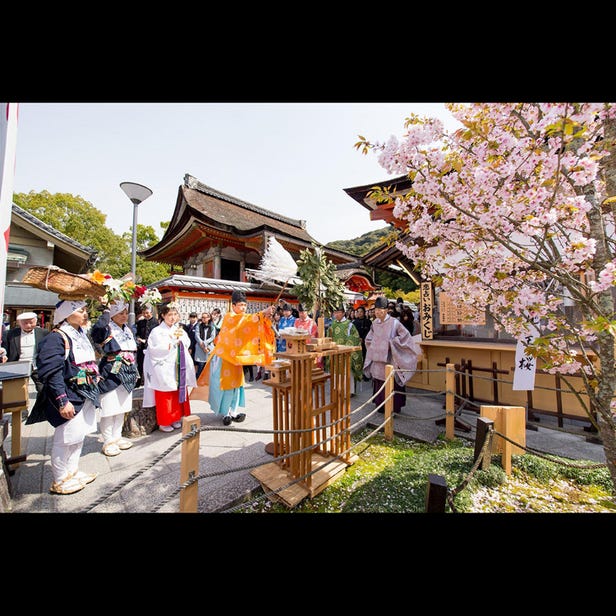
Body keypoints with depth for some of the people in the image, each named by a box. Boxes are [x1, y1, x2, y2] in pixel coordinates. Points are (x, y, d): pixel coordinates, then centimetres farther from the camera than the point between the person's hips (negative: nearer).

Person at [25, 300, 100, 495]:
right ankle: (59, 481, 25)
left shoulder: (82, 335, 10)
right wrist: (62, 401, -22)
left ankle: (72, 472, 36)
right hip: (69, 398, -8)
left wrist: (94, 378, 19)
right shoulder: (56, 338, -18)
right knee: (65, 439, 6)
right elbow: (51, 373, -21)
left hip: (85, 396, 9)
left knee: (78, 436, 19)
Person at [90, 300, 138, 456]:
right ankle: (108, 442, 17)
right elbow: (95, 332, -36)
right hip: (111, 374, -7)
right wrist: (106, 314, -30)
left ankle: (117, 437, 30)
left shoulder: (128, 329, 12)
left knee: (121, 408, 16)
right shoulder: (106, 329, -9)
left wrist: (135, 372, 17)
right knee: (109, 409, 2)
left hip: (127, 375, 7)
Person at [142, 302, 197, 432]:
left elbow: (187, 344, 6)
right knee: (164, 397, 1)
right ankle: (163, 422, 17)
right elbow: (157, 349, -15)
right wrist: (173, 339, -12)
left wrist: (181, 337, -10)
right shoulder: (157, 331, -6)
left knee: (178, 395, 10)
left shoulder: (179, 329, 12)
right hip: (164, 370, -5)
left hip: (179, 369, 5)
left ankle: (175, 418, 26)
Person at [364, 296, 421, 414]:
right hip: (378, 358, 5)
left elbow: (405, 335, -8)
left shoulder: (394, 322, -11)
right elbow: (369, 338, 20)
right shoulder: (374, 323, 6)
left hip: (390, 359, -5)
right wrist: (375, 344, 6)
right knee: (379, 382, 11)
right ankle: (381, 405, 25)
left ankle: (394, 407, 15)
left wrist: (392, 342, -10)